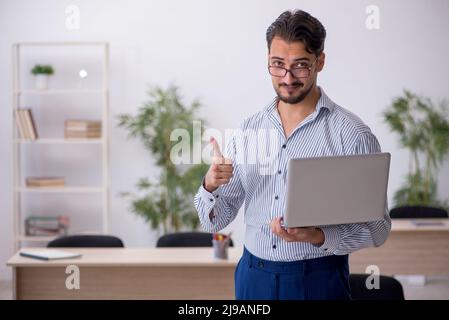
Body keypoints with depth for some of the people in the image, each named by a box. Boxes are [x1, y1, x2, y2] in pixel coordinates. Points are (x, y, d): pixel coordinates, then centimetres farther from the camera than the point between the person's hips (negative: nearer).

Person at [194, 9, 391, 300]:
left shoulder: (351, 134, -10)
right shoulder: (249, 131, 3)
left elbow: (377, 228, -10)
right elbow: (214, 222, 5)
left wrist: (317, 237, -25)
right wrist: (210, 186, -16)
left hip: (318, 279, -4)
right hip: (253, 276, 4)